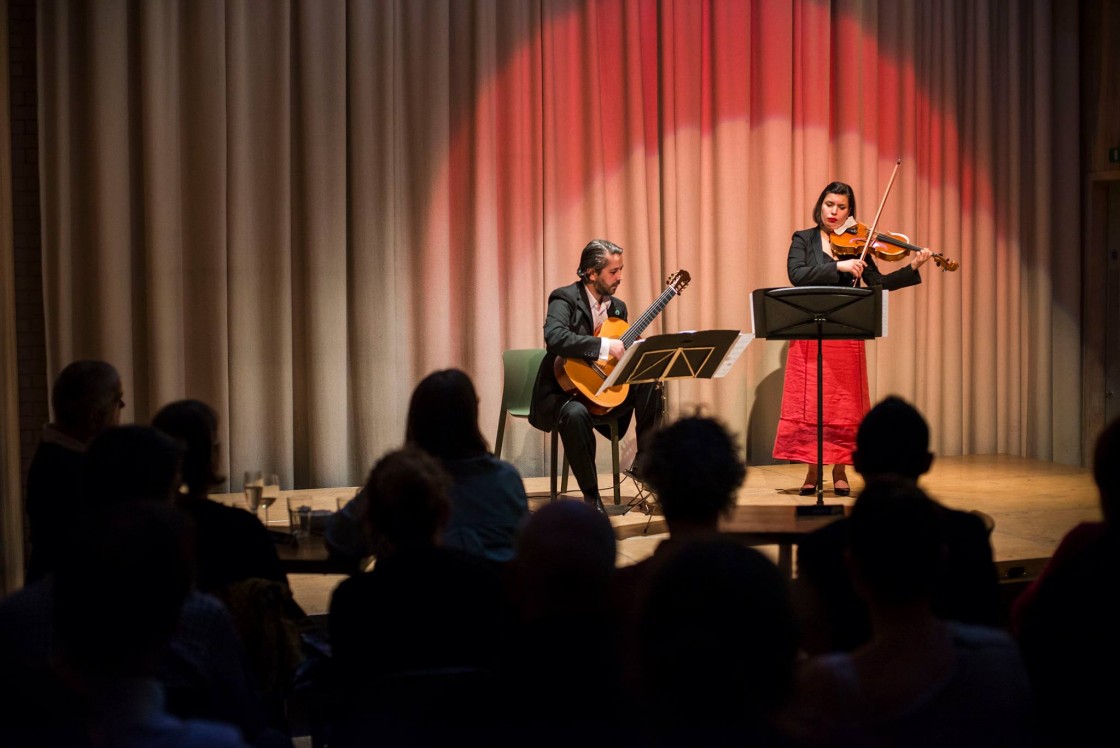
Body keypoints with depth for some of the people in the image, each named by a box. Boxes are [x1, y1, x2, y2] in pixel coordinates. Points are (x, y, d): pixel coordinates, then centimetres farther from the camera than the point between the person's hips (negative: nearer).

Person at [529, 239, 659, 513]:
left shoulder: (617, 306, 11)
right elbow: (555, 337, -32)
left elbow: (624, 356, 17)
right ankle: (591, 495, -25)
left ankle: (644, 460, -4)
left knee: (648, 383, -15)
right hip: (561, 394, -7)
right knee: (575, 413, -39)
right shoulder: (565, 298, -11)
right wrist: (605, 346, -34)